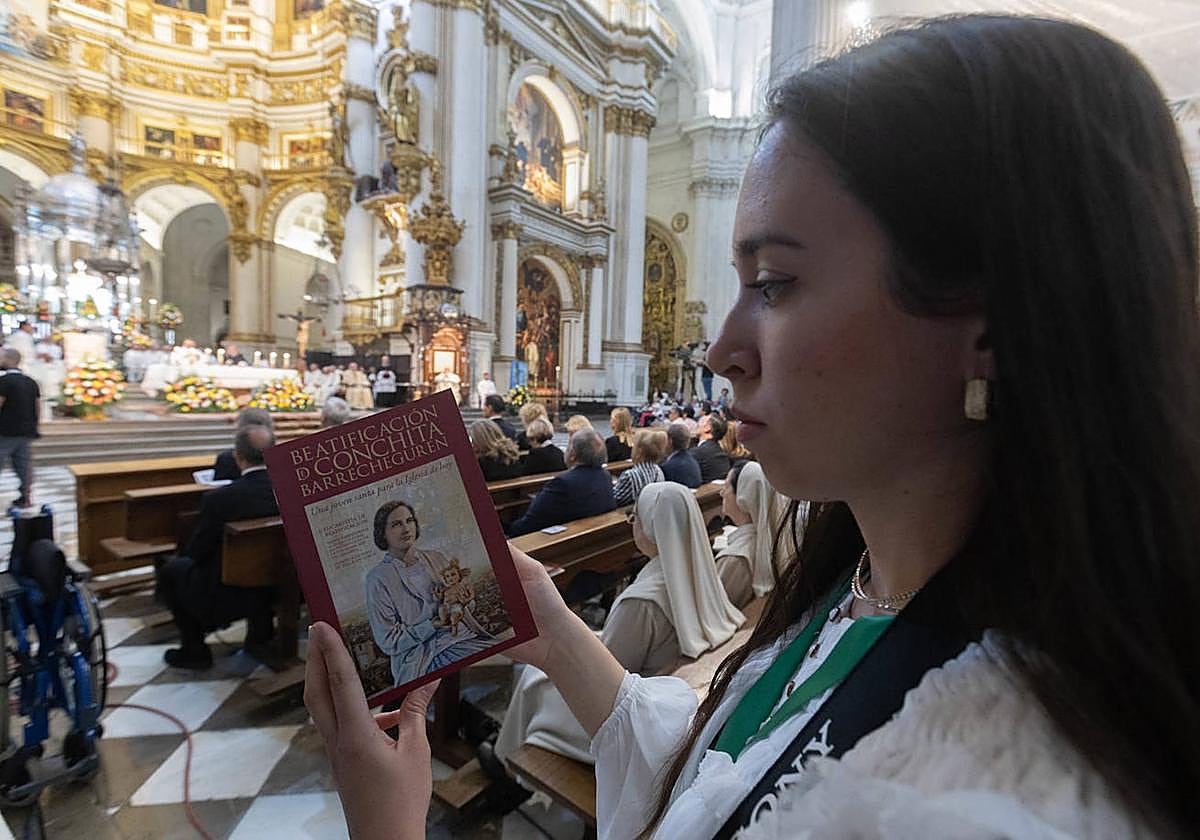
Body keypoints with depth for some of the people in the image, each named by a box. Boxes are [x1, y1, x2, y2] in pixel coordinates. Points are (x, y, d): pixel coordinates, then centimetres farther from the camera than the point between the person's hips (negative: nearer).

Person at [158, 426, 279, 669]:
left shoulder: (218, 499, -23)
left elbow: (196, 552, -9)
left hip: (230, 596, -4)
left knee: (170, 569, 20)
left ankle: (194, 650, 25)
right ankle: (260, 635, 33)